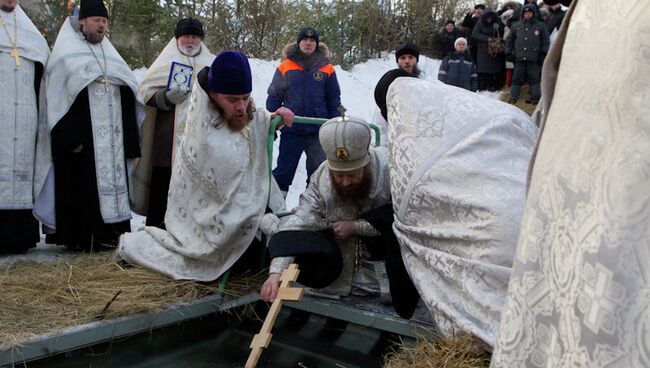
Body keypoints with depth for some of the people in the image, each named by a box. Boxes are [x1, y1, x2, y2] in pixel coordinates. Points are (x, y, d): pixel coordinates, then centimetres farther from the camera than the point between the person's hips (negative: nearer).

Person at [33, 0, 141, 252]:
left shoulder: (110, 55, 19)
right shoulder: (66, 54, 2)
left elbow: (129, 93, 18)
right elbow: (58, 98, -7)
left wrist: (128, 136, 9)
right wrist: (70, 137, -18)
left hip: (111, 138, 6)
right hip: (81, 136, -5)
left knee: (112, 178, 4)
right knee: (82, 183, -6)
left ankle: (108, 232, 10)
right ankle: (81, 237, -1)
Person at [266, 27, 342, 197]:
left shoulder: (327, 68, 3)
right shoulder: (285, 67, 0)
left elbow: (334, 100, 8)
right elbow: (274, 97, 5)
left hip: (319, 131, 1)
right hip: (291, 130, -1)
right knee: (284, 171, 7)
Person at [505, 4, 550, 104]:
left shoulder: (540, 26, 10)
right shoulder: (516, 26, 14)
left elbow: (545, 41, 10)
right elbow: (509, 40, 18)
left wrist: (543, 53, 1)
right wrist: (508, 53, 9)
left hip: (534, 58, -2)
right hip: (519, 58, 2)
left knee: (533, 79, 0)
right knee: (517, 79, 3)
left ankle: (535, 97, 6)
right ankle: (513, 97, 9)